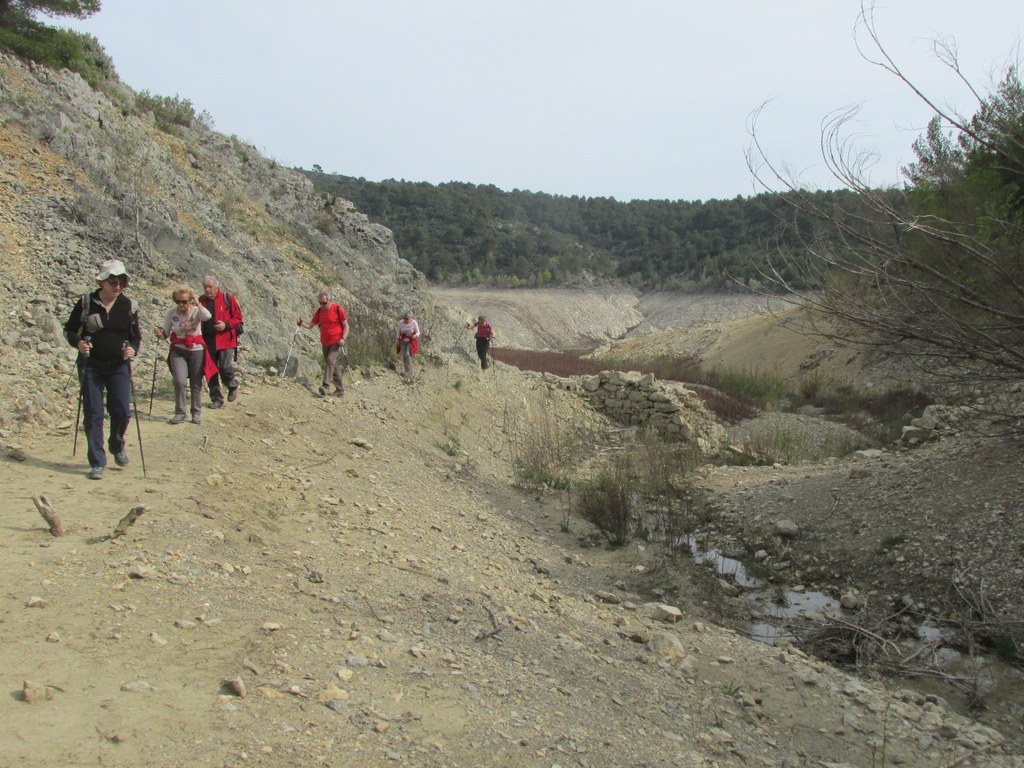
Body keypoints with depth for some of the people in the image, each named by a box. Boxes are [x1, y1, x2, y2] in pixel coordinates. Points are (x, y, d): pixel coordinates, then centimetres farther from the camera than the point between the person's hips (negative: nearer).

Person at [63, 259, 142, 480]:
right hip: (91, 365, -1)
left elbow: (136, 335, 8)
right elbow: (69, 329, 4)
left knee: (122, 411, -1)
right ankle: (97, 463, 6)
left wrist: (133, 349, -13)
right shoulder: (86, 303, -2)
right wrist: (78, 342, -17)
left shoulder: (129, 305, 2)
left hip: (119, 365, 1)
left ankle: (117, 447, 30)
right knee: (93, 413, -1)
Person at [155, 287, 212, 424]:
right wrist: (160, 333, -19)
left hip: (196, 351, -1)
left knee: (196, 384, 8)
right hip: (178, 351, 1)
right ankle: (180, 413, 2)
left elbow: (207, 317, -34)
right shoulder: (171, 313, -5)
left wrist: (197, 303, -32)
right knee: (179, 381, -14)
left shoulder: (196, 311, -10)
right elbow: (166, 333, 1)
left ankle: (196, 413, 25)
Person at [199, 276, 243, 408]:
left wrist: (226, 324, -16)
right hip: (207, 341, 4)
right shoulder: (201, 300, 9)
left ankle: (233, 385, 21)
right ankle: (217, 399, 15)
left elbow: (238, 317, 0)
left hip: (225, 340, -4)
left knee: (225, 368, -12)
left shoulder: (228, 298, -2)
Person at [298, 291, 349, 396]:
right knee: (333, 365, 8)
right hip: (325, 343, 6)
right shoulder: (319, 311, 7)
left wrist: (343, 338, -18)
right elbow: (310, 324, 10)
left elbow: (346, 326, -5)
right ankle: (340, 388, 16)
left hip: (336, 342, -6)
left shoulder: (338, 309, -8)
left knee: (330, 360, -23)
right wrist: (303, 323, -11)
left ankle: (325, 385, -29)